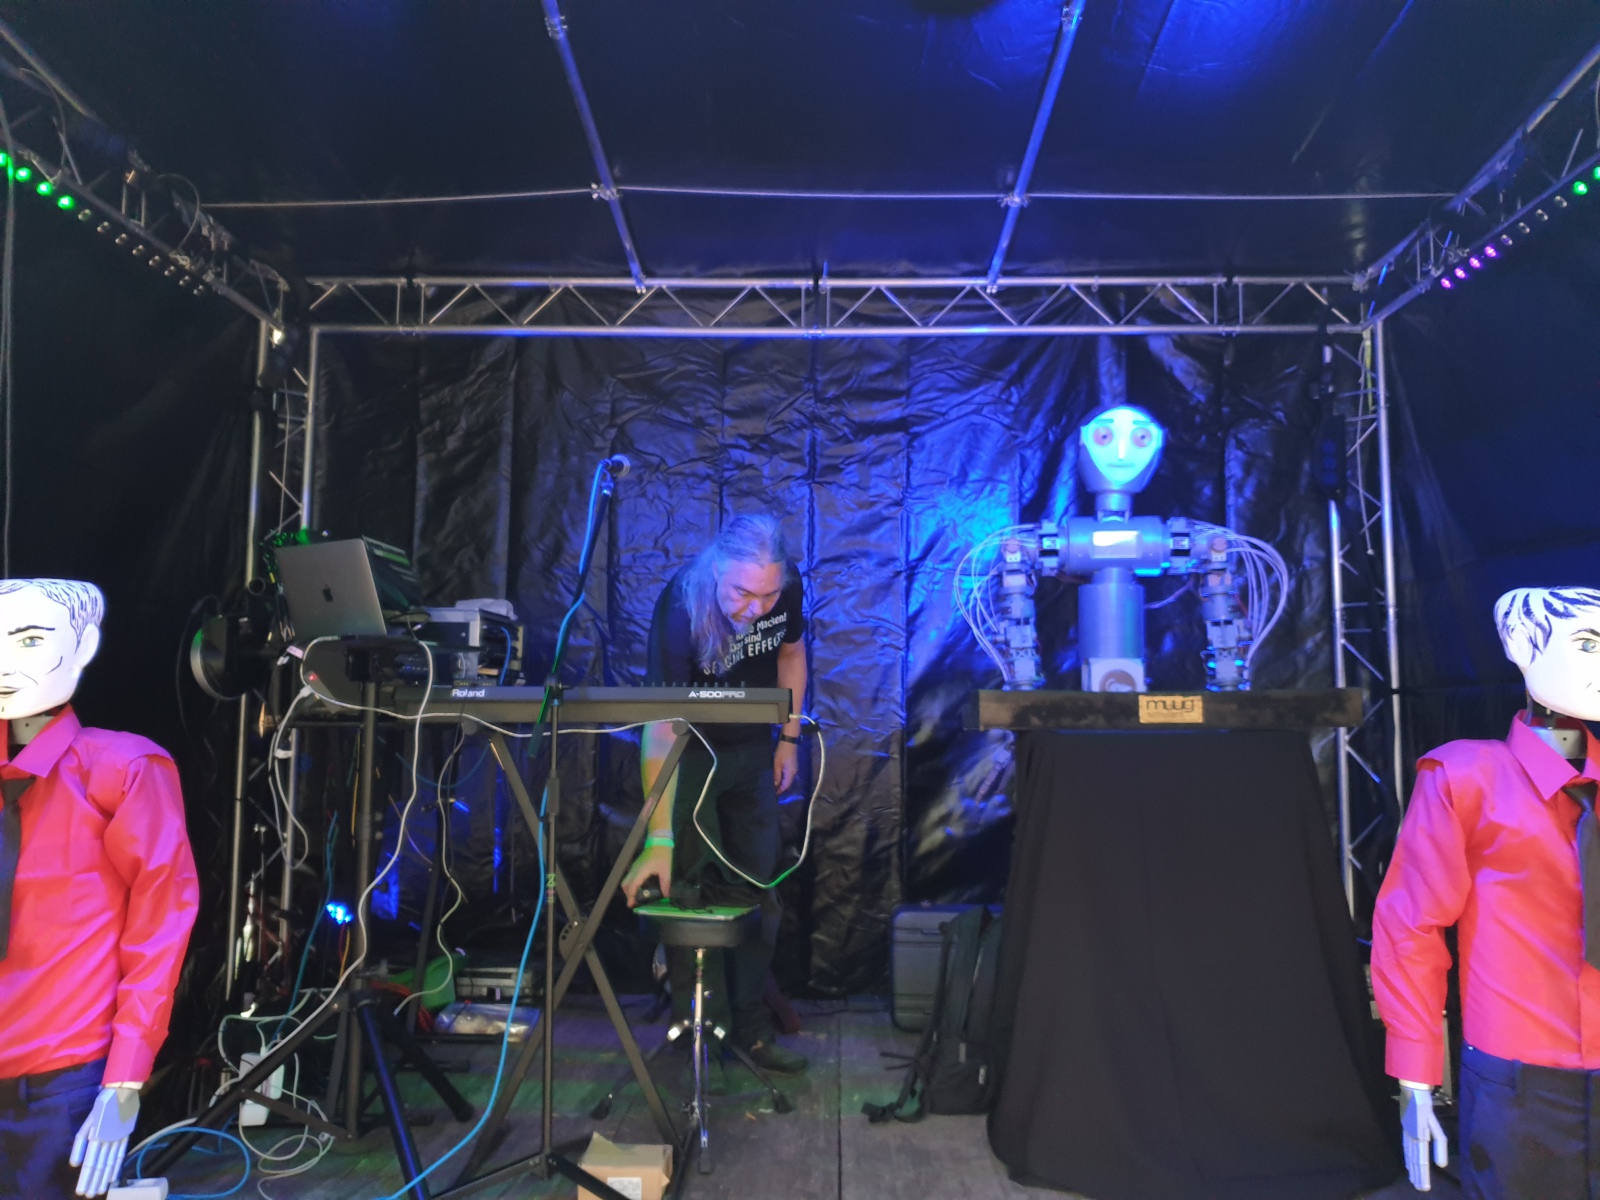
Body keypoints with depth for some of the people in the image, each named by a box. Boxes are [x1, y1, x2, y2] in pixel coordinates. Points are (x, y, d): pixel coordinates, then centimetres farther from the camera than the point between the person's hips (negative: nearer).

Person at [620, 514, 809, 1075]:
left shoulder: (787, 590, -17)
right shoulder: (680, 608, -33)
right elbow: (660, 729, -37)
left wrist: (789, 739, 2)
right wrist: (659, 839, -42)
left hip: (752, 749, 5)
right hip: (690, 752, -4)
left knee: (757, 890, 9)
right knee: (691, 889, -7)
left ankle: (750, 1027, 23)